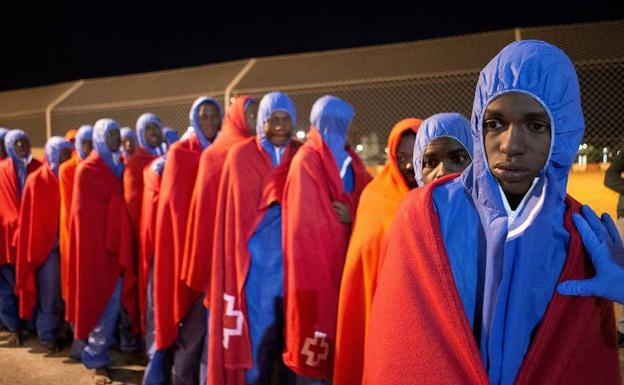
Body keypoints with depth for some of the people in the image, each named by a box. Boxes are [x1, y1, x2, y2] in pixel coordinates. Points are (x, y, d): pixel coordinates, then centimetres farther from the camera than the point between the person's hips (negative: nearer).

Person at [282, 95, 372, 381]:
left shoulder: (349, 160, 15)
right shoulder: (308, 160, -8)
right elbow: (307, 220, -12)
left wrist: (353, 215, -10)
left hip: (345, 255, 7)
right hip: (318, 254, -7)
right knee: (318, 313, -2)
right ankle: (314, 370, 12)